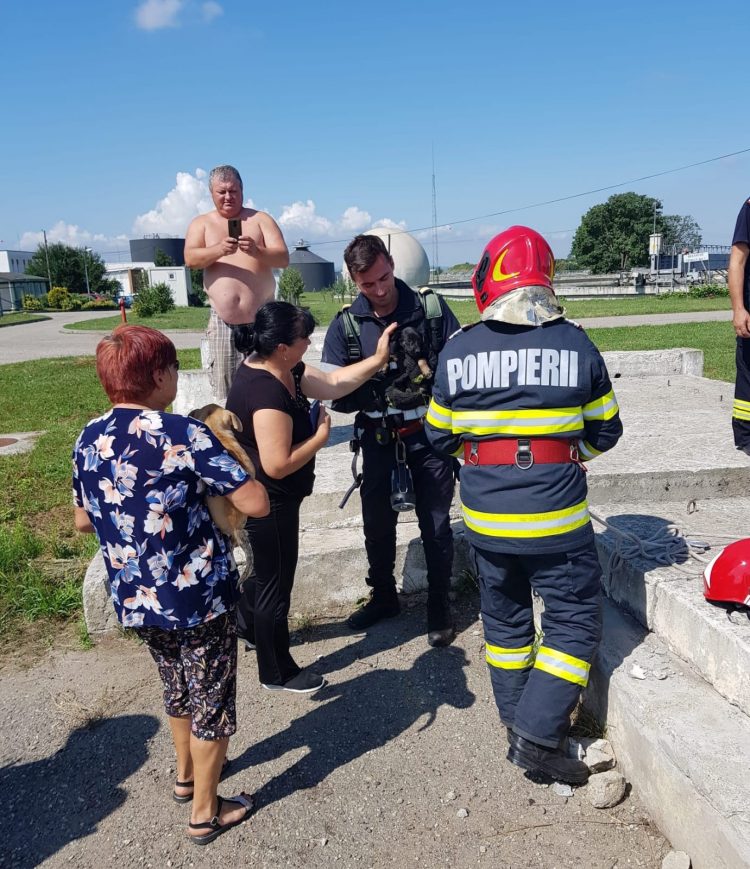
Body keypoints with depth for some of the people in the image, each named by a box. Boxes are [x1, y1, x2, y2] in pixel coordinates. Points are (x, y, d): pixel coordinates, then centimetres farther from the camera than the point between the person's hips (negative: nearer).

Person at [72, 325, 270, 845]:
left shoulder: (88, 441, -2)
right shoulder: (183, 434, -22)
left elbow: (83, 521, 11)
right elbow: (257, 504, -24)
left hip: (136, 600, 7)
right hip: (201, 596, -6)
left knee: (178, 687, 29)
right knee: (212, 698, 14)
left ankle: (187, 775, 50)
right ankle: (206, 812, 30)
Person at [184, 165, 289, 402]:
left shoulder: (260, 219, 7)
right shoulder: (201, 224, 11)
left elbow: (283, 258, -3)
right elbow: (190, 258, -6)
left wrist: (257, 251, -23)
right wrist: (218, 250, -25)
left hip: (261, 320, -1)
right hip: (223, 323, 1)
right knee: (224, 390, 1)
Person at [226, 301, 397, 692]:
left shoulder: (281, 369, -2)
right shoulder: (266, 391, -32)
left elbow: (332, 384, 5)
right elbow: (278, 464, -32)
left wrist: (377, 359, -1)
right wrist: (321, 436, -19)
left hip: (267, 497, 10)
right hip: (268, 502, -10)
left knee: (267, 568, 29)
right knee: (276, 580, 7)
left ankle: (247, 627, 54)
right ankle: (277, 673, 27)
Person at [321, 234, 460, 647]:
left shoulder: (431, 309, -7)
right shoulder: (345, 326, -4)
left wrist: (433, 379, -22)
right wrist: (384, 394, -22)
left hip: (430, 436, -2)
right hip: (379, 440, 2)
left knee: (436, 526, 7)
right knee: (377, 524, 15)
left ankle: (439, 608, 26)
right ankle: (383, 598, 38)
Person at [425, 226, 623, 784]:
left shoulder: (458, 350, -4)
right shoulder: (577, 345, -6)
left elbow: (441, 436, 4)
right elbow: (605, 432, 3)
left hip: (485, 514, 3)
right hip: (556, 515, -3)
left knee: (504, 616, 21)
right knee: (574, 620, 11)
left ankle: (518, 717, 33)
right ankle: (538, 734, 7)